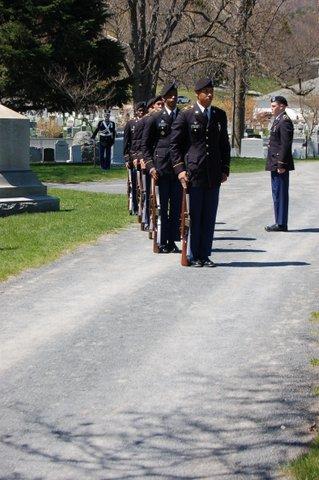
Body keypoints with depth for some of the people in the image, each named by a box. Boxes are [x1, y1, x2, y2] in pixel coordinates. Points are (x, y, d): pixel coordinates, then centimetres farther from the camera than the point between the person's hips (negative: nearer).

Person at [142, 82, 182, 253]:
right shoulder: (155, 118, 2)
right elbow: (145, 144, 6)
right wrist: (150, 165, -4)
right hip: (161, 167, -2)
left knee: (176, 206, 3)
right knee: (162, 206, 0)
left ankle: (172, 242, 10)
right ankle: (162, 243, 5)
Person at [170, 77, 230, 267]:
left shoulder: (220, 115, 11)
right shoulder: (186, 115, -1)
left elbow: (224, 144, 16)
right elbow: (175, 144, 0)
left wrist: (225, 168, 9)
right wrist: (180, 169, -8)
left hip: (214, 173, 4)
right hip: (193, 172, -4)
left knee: (210, 216, 6)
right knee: (194, 215, 0)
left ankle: (205, 255, 13)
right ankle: (194, 256, 8)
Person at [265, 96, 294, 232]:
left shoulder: (285, 122, -14)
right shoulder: (278, 121, 17)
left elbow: (286, 145, -20)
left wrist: (281, 164, -21)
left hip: (280, 165, -11)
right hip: (275, 164, 11)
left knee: (280, 194, -7)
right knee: (277, 194, 13)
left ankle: (281, 224, -3)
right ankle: (279, 223, 19)